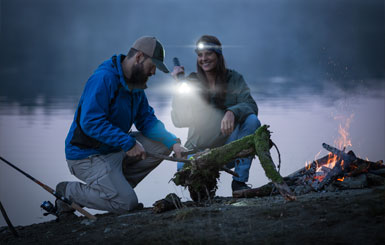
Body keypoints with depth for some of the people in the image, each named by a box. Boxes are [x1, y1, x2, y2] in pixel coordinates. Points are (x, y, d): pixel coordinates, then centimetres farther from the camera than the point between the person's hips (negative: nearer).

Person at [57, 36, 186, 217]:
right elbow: (90, 122, -30)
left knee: (161, 145, -1)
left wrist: (173, 142, -7)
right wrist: (128, 143, -30)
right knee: (127, 203, -17)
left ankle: (116, 184, 3)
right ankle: (68, 192, 0)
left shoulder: (136, 84, 7)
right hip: (88, 155, -9)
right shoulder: (104, 79, -23)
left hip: (117, 148, 9)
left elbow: (146, 120, 10)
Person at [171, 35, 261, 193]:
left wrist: (232, 112, -38)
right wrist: (178, 86, -17)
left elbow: (251, 105, -16)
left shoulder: (234, 79, -1)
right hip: (199, 149, -1)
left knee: (251, 120, -26)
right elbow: (179, 121, -9)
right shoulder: (191, 82, -1)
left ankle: (239, 181, -18)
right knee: (184, 167, -34)